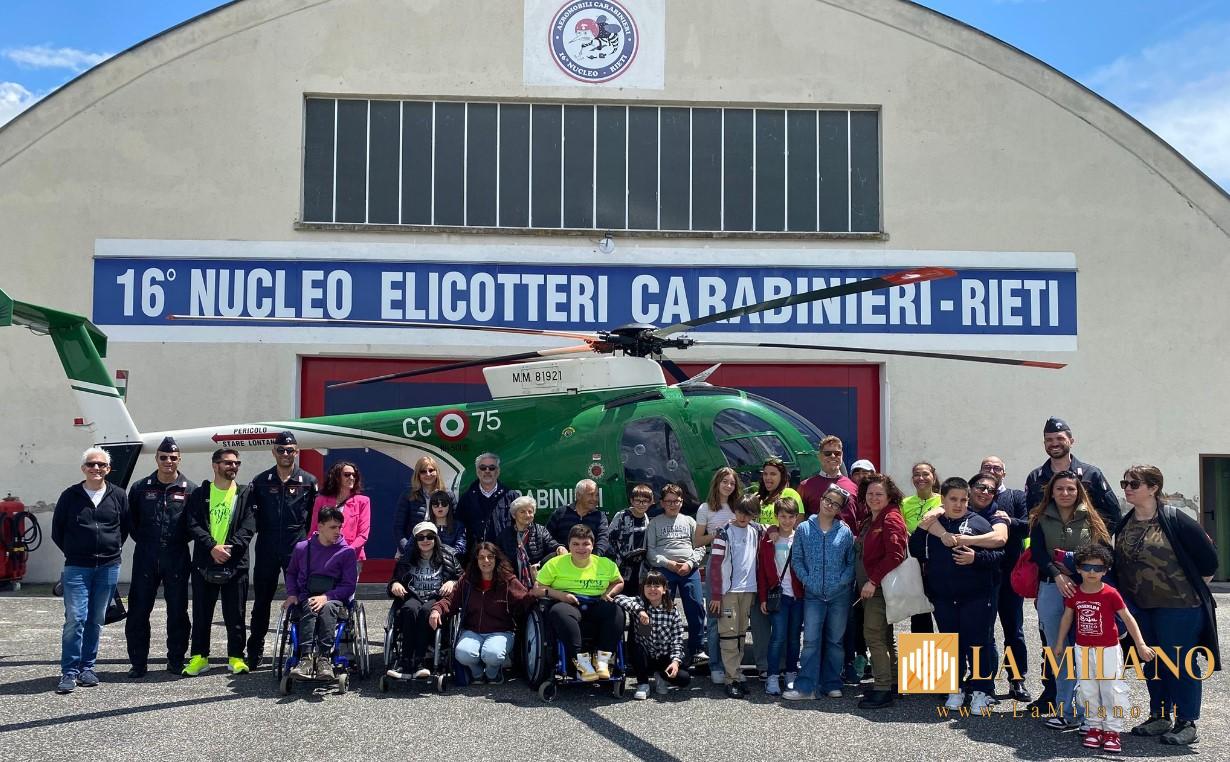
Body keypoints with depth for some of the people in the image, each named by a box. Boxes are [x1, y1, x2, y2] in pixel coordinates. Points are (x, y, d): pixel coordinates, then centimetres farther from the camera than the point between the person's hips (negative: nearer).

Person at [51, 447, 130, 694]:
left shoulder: (118, 496, 4)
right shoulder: (70, 496, 2)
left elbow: (126, 526, 15)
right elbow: (57, 531, 9)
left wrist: (114, 549, 9)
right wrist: (73, 553, 7)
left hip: (108, 568, 2)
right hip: (76, 568, -2)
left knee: (96, 621, 8)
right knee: (75, 618, -10)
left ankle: (87, 667, 18)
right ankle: (69, 672, -3)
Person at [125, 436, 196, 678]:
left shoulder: (190, 489, 3)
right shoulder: (140, 488, 6)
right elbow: (131, 520, 11)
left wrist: (179, 540, 1)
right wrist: (144, 540, 5)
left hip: (177, 558, -1)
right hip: (145, 558, 1)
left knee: (177, 611, 6)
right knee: (138, 611, 1)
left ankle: (176, 660, 17)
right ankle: (138, 662, 11)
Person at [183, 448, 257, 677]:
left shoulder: (246, 494, 7)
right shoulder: (200, 494, 8)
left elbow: (249, 527, -2)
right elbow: (193, 525, -2)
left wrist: (230, 547, -16)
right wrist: (212, 547, -16)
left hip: (235, 562, -1)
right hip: (204, 562, 1)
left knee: (235, 615, 3)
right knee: (201, 613, 6)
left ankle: (236, 657, 11)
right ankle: (199, 657, 14)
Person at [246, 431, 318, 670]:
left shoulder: (308, 482, 4)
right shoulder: (261, 481, 7)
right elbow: (252, 513, 9)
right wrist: (258, 531, 0)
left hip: (297, 549, -1)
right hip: (267, 550, 1)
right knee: (261, 600, 7)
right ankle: (255, 651, 15)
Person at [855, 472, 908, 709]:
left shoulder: (891, 519, -12)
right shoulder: (870, 522, 18)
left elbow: (895, 555, -22)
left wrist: (873, 581, -22)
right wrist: (862, 582, 13)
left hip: (881, 587, -10)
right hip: (869, 588, 10)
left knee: (874, 634, -12)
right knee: (884, 636, 15)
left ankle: (883, 689, -9)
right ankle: (894, 682, 24)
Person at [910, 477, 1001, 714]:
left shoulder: (978, 523, -1)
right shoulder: (933, 524, 9)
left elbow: (998, 553, -3)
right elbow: (915, 552, 6)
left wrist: (976, 558, -19)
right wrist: (921, 529, -7)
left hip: (976, 596, -3)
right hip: (943, 598, 3)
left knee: (977, 643, -2)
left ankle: (981, 691, 8)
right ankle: (955, 689, 22)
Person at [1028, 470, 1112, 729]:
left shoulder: (1091, 520, 6)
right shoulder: (1041, 521, 8)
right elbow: (1038, 553, -3)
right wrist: (1057, 575, -18)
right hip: (1051, 589, 2)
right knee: (1058, 650, 7)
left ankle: (1066, 710, 2)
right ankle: (1064, 710, 16)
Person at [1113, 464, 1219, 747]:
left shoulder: (1174, 521, -14)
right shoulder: (1123, 525, 5)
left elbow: (1208, 558, -8)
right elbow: (1120, 565, 16)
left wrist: (1194, 589, -2)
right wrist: (1127, 598, 11)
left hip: (1178, 607, -6)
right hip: (1141, 607, 6)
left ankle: (1186, 723, 9)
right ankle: (1159, 717, 25)